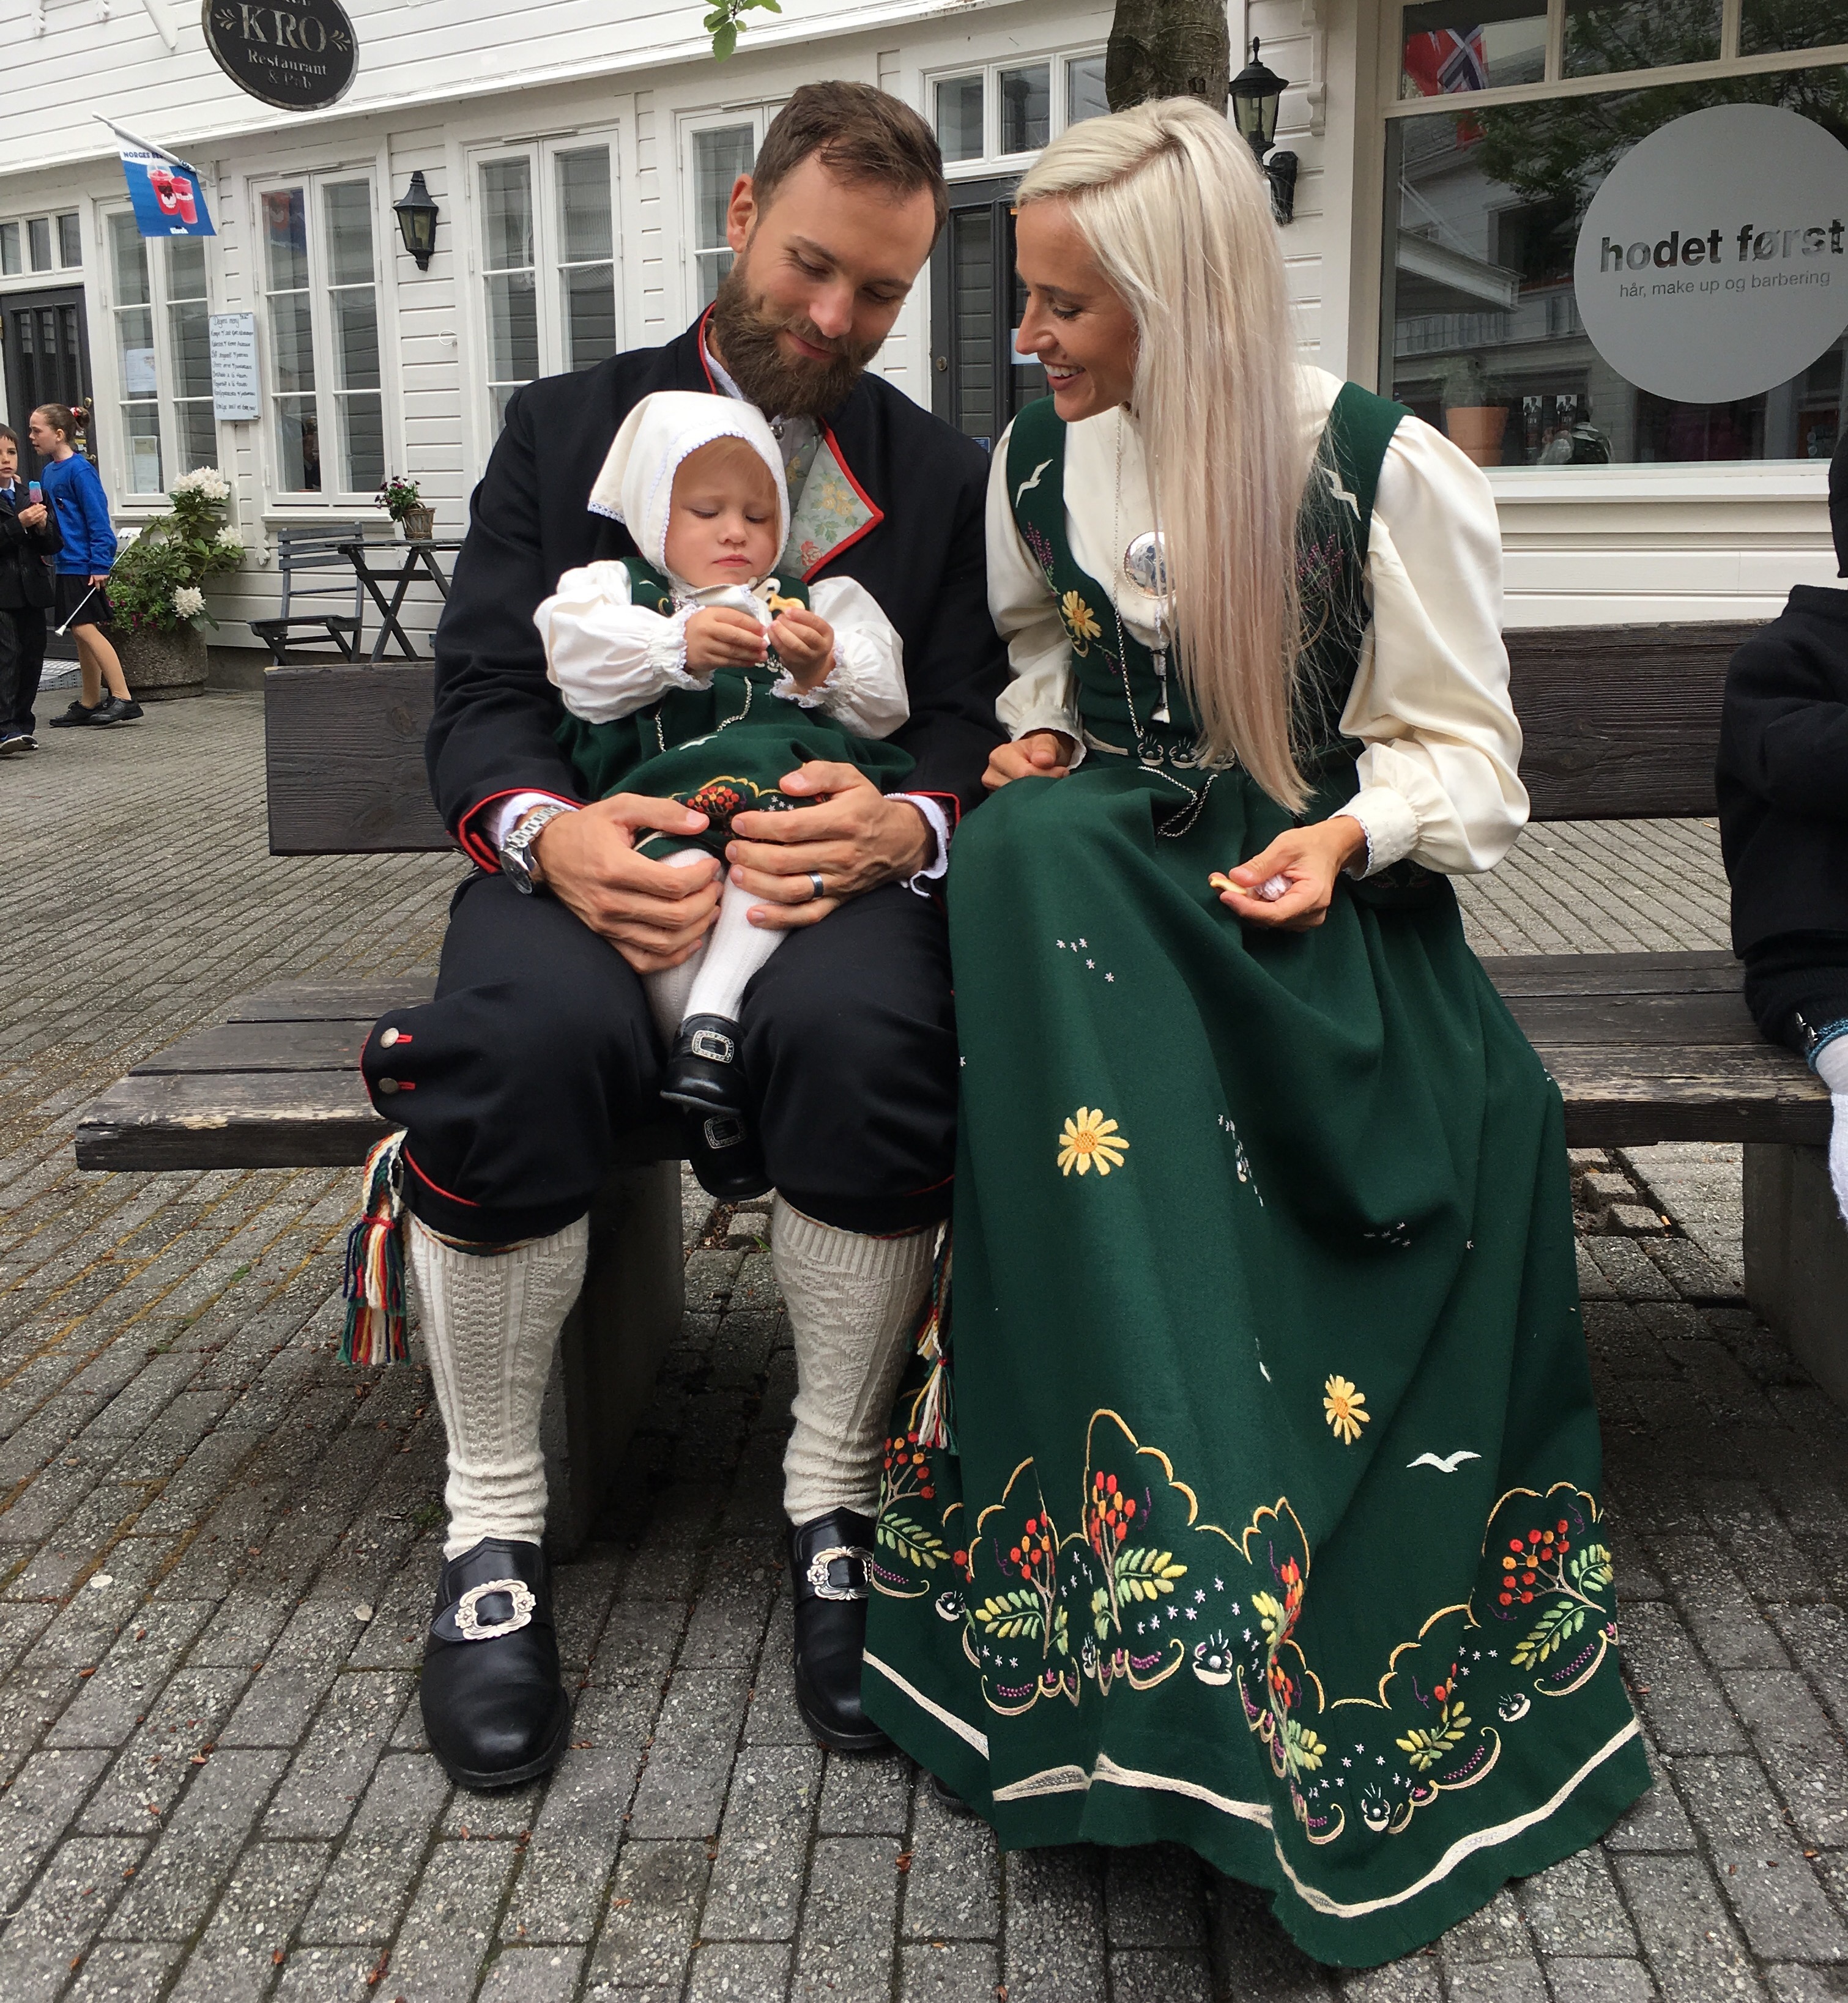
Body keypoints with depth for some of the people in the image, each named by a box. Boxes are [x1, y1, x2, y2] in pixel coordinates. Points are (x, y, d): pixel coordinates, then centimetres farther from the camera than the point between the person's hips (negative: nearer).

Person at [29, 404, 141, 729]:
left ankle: (123, 699, -14)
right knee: (82, 632, 12)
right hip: (67, 565, 9)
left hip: (85, 565, -9)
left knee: (85, 628, -13)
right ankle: (89, 704, 18)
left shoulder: (79, 470, -13)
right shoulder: (48, 471, 13)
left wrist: (100, 564, -19)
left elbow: (98, 519, -16)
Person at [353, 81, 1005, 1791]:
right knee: (516, 1038, -35)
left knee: (866, 1034, -36)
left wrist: (907, 825, -18)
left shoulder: (946, 477, 16)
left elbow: (971, 733, 7)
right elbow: (480, 694, 3)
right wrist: (548, 831, -20)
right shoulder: (564, 427, 13)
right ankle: (494, 1527, -15)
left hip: (836, 867, 1)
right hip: (595, 861, 0)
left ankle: (832, 1503, -15)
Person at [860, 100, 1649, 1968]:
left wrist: (1354, 832, -21)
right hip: (1122, 857, 2)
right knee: (1026, 859, -35)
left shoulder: (1389, 470, -8)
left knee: (1482, 1133, -31)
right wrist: (1038, 732, 3)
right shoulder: (1039, 454, 5)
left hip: (1323, 894, -2)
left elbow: (1461, 752, -2)